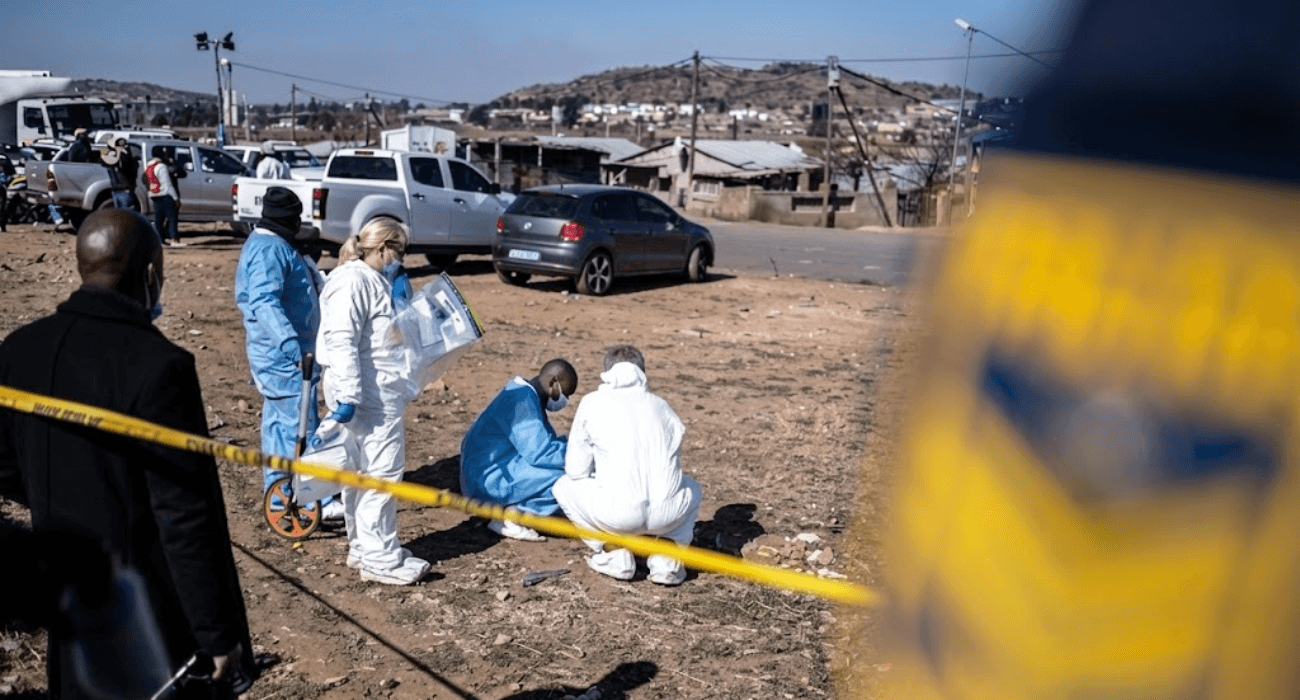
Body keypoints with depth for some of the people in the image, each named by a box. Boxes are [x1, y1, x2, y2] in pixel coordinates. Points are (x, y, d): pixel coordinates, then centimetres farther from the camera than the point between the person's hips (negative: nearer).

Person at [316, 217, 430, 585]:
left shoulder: (375, 280, 18)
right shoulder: (352, 281, -14)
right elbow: (341, 341, -23)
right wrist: (347, 395, -26)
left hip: (382, 396, 11)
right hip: (367, 399, -11)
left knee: (363, 474, 17)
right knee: (382, 472, -8)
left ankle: (363, 548, 27)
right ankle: (379, 559, -1)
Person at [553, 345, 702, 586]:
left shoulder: (593, 402, 11)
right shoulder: (660, 405, 21)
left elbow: (576, 470, 10)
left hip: (616, 514, -3)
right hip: (668, 512, 3)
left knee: (564, 486, 26)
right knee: (690, 488, 38)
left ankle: (616, 557, 13)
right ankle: (667, 559, 15)